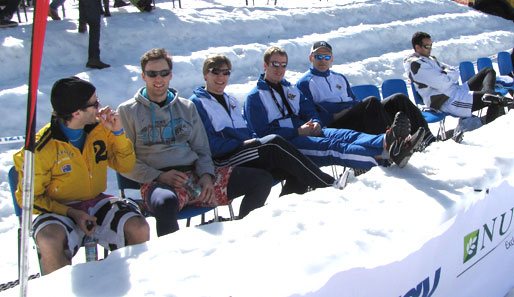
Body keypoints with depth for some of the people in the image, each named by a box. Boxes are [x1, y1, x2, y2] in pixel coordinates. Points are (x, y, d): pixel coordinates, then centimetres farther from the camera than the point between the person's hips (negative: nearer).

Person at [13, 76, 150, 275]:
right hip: (58, 209, -4)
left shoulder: (100, 129, -1)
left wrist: (118, 133, -8)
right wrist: (71, 213, -18)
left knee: (140, 229, -21)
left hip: (97, 202, 4)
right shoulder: (42, 148, -15)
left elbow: (125, 166, 9)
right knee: (50, 242, -36)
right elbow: (28, 197, -7)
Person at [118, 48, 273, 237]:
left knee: (263, 179, -7)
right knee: (166, 202, -44)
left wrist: (206, 175, -3)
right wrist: (159, 176, -14)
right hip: (157, 182, -4)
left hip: (195, 174, 5)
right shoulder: (128, 111, 7)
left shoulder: (187, 107, 19)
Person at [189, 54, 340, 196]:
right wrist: (242, 144, -16)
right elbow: (208, 142, -10)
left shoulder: (232, 101, 27)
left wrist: (256, 141, 0)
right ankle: (327, 183, -23)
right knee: (273, 142, -26)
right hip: (223, 161, -7)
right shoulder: (197, 103, 2)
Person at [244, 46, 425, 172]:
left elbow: (309, 110, 23)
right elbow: (263, 133, -8)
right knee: (332, 146, -33)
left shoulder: (290, 89, 26)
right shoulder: (255, 98, 2)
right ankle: (385, 155, -56)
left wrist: (315, 124, -3)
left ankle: (388, 142, -50)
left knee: (347, 135, -22)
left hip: (305, 131, 7)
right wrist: (298, 132, -16)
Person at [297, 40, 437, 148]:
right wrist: (336, 116, -16)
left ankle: (425, 137, -20)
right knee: (371, 101, -32)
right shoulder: (305, 83, 7)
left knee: (398, 99, -10)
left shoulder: (340, 78, 30)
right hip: (335, 126, -7)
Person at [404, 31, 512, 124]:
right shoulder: (416, 64, -15)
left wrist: (447, 72, -8)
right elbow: (443, 84, -23)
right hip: (448, 102, -11)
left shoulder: (428, 59, 17)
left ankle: (489, 93, -17)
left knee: (488, 71, 7)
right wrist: (450, 73, -2)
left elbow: (456, 73, 15)